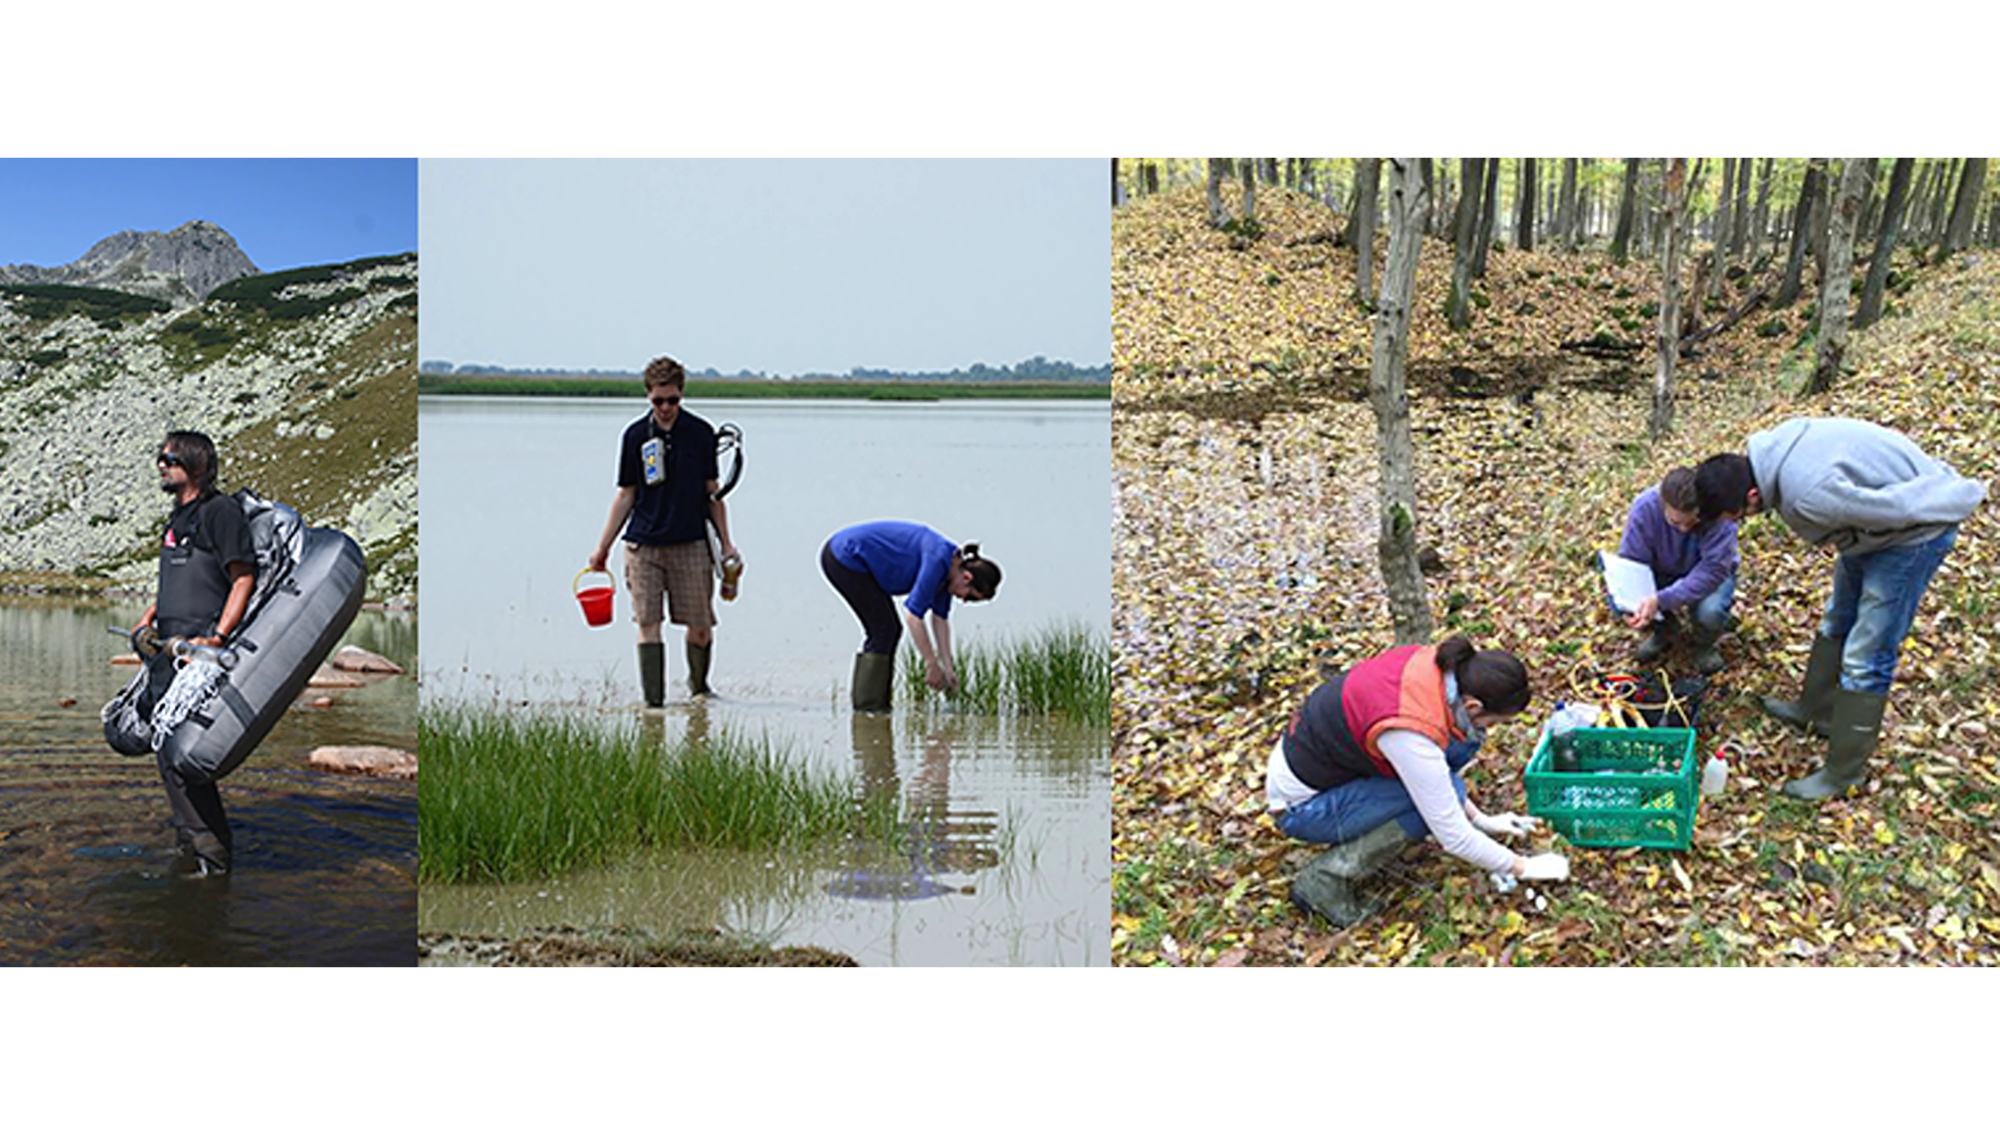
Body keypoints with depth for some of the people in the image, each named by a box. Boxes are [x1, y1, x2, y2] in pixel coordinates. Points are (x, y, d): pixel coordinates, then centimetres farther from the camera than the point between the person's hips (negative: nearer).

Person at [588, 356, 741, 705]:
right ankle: (653, 702, -2)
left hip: (691, 544, 0)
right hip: (643, 545, 0)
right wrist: (603, 547, 8)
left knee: (700, 628, 2)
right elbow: (626, 494, 10)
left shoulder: (701, 433, 2)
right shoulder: (636, 435, 3)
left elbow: (712, 491, 9)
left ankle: (698, 686, 28)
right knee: (648, 624, -6)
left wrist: (726, 543, 8)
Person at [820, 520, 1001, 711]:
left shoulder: (951, 566, 3)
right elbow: (913, 614, -26)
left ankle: (877, 705, 12)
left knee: (889, 630, 8)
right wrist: (931, 664, -19)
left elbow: (940, 617, 10)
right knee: (884, 630, -8)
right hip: (844, 557, -9)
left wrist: (948, 668, 9)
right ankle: (869, 707, -5)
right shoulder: (937, 560, -25)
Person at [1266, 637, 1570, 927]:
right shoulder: (1411, 734, -34)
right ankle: (1324, 879, -11)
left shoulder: (1435, 664, -12)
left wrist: (1480, 819, 9)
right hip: (1299, 805, -8)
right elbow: (1454, 838, -25)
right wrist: (1523, 868, -11)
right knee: (1439, 795, -20)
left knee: (1462, 742, -2)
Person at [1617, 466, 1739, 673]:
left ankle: (1705, 645, 4)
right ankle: (1663, 630, 9)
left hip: (1707, 577, -2)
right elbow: (1631, 562, -22)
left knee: (1710, 611, -35)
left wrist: (1661, 600, -46)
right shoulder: (1645, 507, -27)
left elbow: (1712, 570, -35)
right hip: (1662, 574, 2)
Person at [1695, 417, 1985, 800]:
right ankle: (1815, 712, 45)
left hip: (1915, 533, -9)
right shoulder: (1769, 448, -12)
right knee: (1837, 623, 25)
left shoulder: (1807, 498, -40)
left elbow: (1897, 505, -34)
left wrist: (1967, 496, -19)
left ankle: (1843, 771, 6)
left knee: (1865, 657, -6)